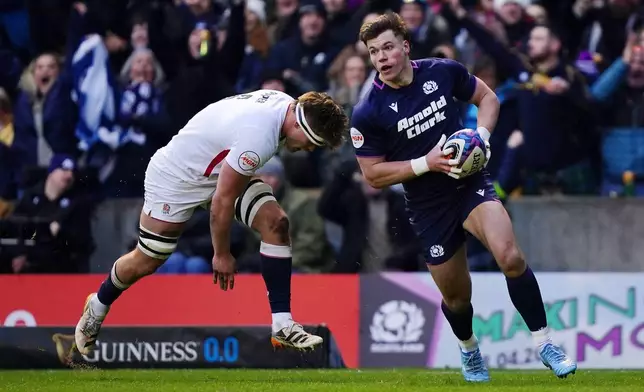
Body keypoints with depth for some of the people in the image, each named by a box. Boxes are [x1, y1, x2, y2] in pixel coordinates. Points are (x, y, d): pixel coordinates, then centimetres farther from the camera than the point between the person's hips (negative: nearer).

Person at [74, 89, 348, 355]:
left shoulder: (287, 104, -11)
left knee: (275, 222, -11)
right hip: (176, 177, -8)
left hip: (222, 171, 8)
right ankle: (98, 306, 36)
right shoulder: (259, 138, -38)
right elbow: (221, 202, -28)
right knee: (146, 262, 5)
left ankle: (282, 325, -9)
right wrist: (222, 254, -14)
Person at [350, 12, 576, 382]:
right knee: (456, 296, 9)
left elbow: (488, 97, 10)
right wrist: (426, 163, -19)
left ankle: (544, 342, -13)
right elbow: (373, 175, -8)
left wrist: (481, 135, -9)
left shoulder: (443, 71, -6)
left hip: (471, 184, 0)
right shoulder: (367, 115, -12)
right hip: (429, 208, 0)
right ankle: (469, 349, 44)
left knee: (511, 257, -26)